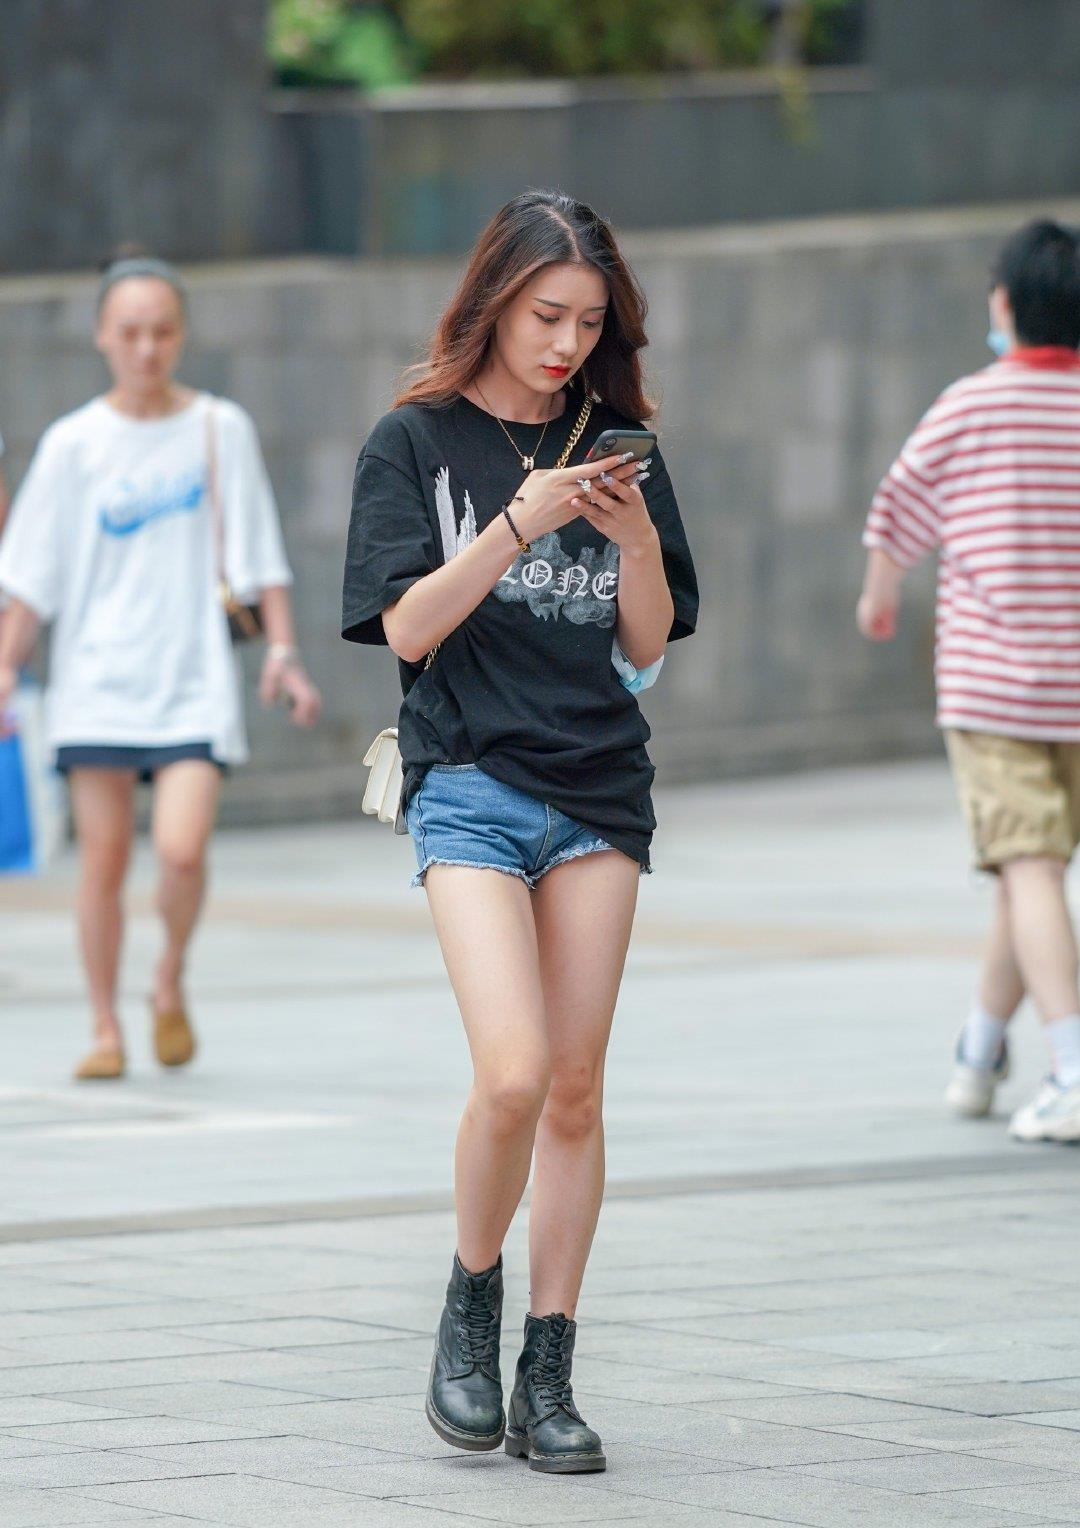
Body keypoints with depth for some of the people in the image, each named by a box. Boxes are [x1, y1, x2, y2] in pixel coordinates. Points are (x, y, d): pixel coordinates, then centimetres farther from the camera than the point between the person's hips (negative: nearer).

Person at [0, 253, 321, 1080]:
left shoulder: (220, 429, 2)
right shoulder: (73, 444, 3)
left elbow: (258, 554, 6)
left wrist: (282, 651, -1)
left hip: (194, 677, -1)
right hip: (96, 675, 1)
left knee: (182, 849, -15)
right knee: (103, 857, -1)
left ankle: (171, 983, 12)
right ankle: (105, 1029, 12)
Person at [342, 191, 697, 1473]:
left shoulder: (614, 447, 9)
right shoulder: (417, 442, 1)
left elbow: (648, 643, 8)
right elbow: (407, 626, -7)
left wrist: (635, 535, -11)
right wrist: (518, 523, -18)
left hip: (599, 785, 3)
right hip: (469, 782, -3)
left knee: (575, 1089, 2)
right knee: (512, 1077, -17)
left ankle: (549, 1371, 8)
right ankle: (470, 1310, 7)